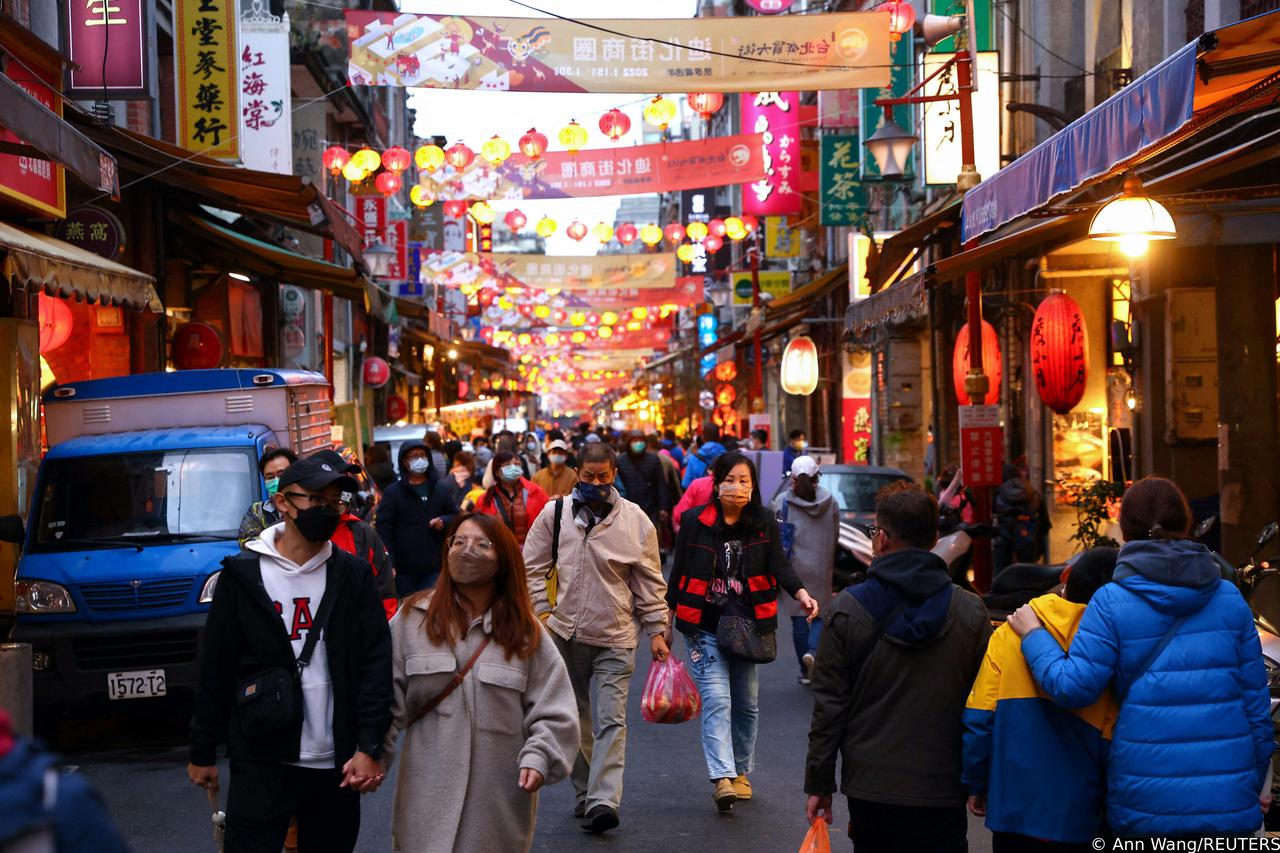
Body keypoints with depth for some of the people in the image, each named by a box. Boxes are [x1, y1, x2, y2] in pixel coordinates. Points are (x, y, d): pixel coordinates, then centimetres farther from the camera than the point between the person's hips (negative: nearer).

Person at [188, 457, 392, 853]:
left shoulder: (352, 575, 3)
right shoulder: (242, 575, -1)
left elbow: (375, 663, -1)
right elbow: (215, 668, 2)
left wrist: (369, 747, -9)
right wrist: (203, 753, 4)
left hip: (336, 762, 2)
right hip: (261, 761, -2)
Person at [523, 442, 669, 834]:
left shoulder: (635, 520, -2)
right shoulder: (555, 514, 1)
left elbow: (650, 582, 3)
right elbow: (532, 568, 8)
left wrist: (657, 631, 1)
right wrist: (542, 612, -2)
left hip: (615, 639, -2)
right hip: (565, 634, 2)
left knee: (610, 721, -11)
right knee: (576, 718, 12)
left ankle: (603, 801, -17)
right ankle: (584, 792, 23)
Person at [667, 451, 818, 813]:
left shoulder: (765, 523, 2)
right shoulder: (695, 521, -2)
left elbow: (779, 566, -8)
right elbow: (679, 571, 4)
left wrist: (801, 593, -27)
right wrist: (667, 619, 6)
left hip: (748, 625, 3)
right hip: (703, 626, -2)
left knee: (747, 702, 10)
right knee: (717, 700, -13)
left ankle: (741, 772, 27)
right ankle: (722, 777, -21)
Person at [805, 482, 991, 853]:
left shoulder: (846, 610, -5)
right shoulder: (970, 611, -2)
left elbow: (829, 705, -3)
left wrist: (819, 784, 5)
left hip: (869, 787, 0)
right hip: (942, 791, 0)